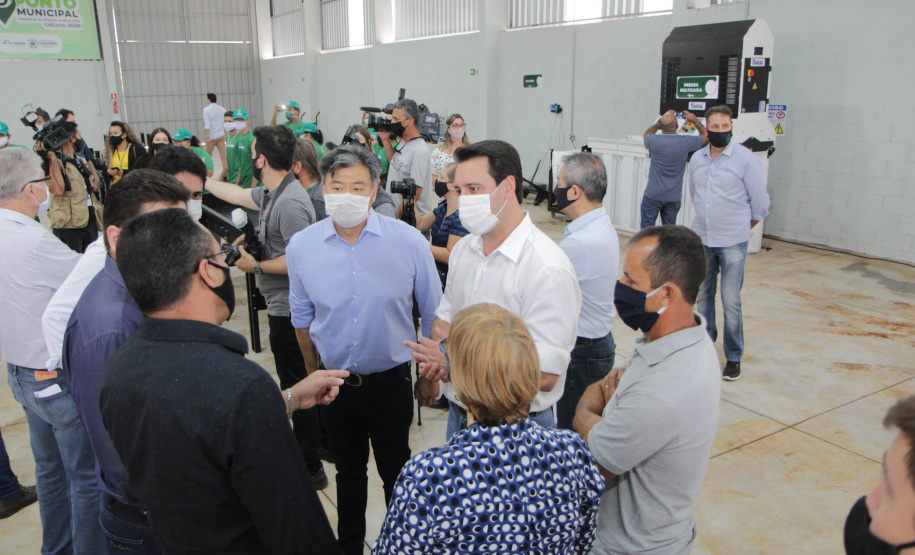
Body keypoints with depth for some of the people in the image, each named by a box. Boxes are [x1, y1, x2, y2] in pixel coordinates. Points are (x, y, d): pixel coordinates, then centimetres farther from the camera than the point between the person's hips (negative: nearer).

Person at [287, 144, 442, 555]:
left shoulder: (408, 241, -14)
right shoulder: (301, 246, -8)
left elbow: (433, 313, -3)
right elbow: (302, 319, 7)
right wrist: (313, 376, 14)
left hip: (390, 381, -2)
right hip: (334, 382, 2)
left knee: (397, 473, 17)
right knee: (348, 472, 23)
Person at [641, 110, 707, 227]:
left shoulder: (654, 141, -14)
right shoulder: (685, 142, -11)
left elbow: (647, 134, 13)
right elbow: (706, 136, 10)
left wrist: (660, 122, 15)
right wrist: (695, 120, 19)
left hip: (653, 195, -2)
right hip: (674, 196, 2)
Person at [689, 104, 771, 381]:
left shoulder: (746, 159, -8)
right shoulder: (697, 158, 6)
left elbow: (760, 202, -1)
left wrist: (741, 227, 9)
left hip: (732, 243, -4)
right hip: (701, 240, 5)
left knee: (730, 300, -4)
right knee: (702, 296, 11)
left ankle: (734, 358, 10)